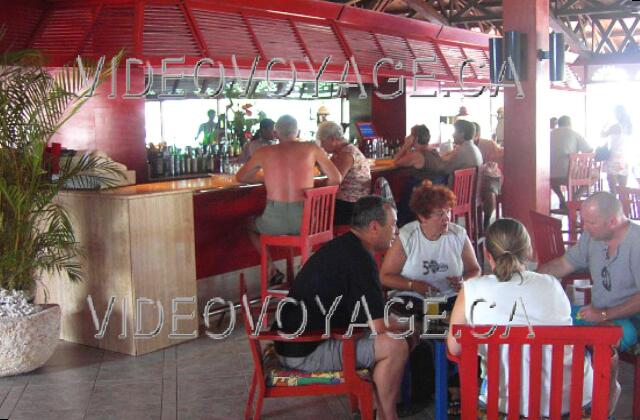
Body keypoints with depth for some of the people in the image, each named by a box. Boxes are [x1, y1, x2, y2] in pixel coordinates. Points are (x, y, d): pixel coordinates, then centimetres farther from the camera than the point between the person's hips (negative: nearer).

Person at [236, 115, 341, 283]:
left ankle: (272, 270, 21)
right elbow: (336, 179, 5)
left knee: (251, 225, 32)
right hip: (305, 219, 1)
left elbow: (240, 177, 20)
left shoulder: (264, 152, 5)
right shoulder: (312, 148, 3)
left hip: (275, 221, -1)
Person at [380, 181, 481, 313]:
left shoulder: (459, 234, 1)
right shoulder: (405, 237, -7)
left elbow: (475, 270, 14)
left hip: (450, 297, 2)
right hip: (413, 298, -2)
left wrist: (463, 281, -9)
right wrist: (414, 285, -19)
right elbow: (385, 276, -4)